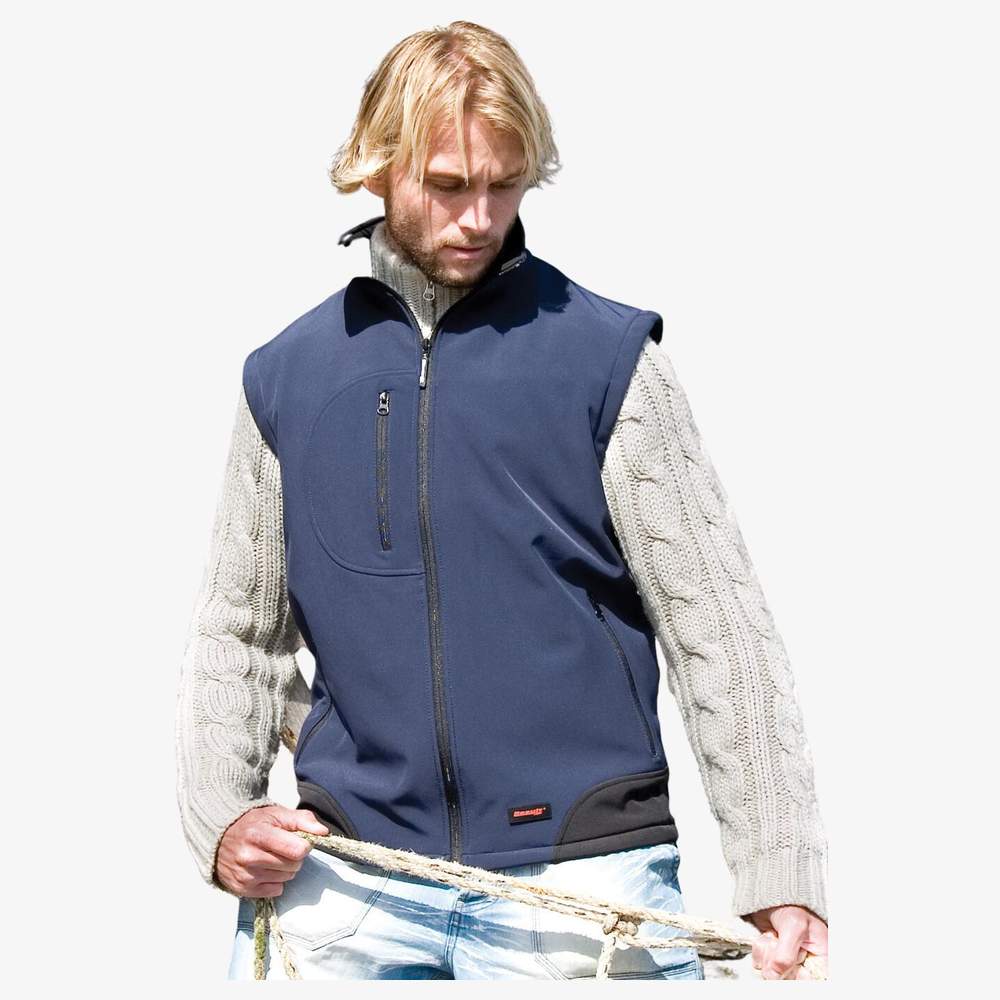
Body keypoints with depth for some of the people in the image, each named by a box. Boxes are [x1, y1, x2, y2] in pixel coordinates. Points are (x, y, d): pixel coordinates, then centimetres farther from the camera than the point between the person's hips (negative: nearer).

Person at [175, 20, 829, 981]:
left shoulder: (606, 354, 0)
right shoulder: (284, 377, 8)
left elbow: (717, 626, -3)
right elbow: (238, 633, 14)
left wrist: (777, 879, -8)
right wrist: (218, 818, -1)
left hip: (580, 875, -2)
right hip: (345, 878, 2)